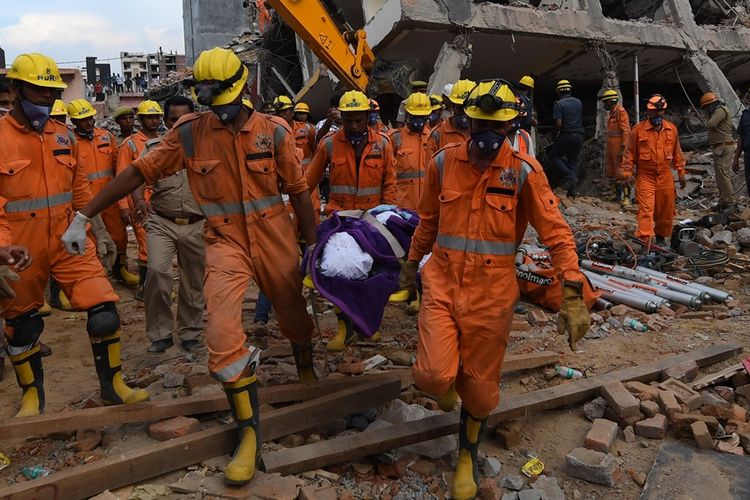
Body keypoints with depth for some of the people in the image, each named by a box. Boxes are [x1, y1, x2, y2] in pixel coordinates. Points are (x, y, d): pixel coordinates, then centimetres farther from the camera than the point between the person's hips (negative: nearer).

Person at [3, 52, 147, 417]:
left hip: (71, 241, 3)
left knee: (104, 310, -6)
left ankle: (112, 386, 13)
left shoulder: (65, 136, 7)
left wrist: (100, 232, 13)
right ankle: (32, 395, 35)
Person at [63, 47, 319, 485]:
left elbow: (298, 190, 1)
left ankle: (307, 371, 51)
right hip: (225, 241, 0)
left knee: (293, 311, 16)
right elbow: (139, 172, -1)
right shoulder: (189, 133, -4)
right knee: (223, 333, -16)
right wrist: (84, 215, -1)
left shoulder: (273, 131, -5)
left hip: (275, 239, 1)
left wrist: (313, 245, 1)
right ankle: (250, 432, 1)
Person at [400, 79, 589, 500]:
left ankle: (469, 454, 39)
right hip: (442, 282, 2)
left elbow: (556, 232, -9)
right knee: (434, 374, -12)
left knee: (480, 385, 11)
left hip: (492, 292, -1)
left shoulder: (524, 171, -7)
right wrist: (413, 264, 23)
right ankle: (447, 385, 29)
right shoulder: (444, 162, 0)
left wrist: (573, 295, -17)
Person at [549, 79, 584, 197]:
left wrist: (555, 134, -1)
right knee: (573, 160, 12)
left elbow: (558, 123, -16)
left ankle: (569, 176, -9)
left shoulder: (558, 104, -9)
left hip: (566, 135, -6)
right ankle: (573, 190, 10)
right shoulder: (578, 102, 11)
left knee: (554, 156, 10)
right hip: (579, 135, 6)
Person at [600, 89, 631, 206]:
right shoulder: (611, 112, 17)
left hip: (618, 146, -10)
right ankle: (617, 194, 24)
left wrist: (623, 148, -23)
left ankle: (626, 197, -5)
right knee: (610, 171, 13)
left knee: (621, 172, -9)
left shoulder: (620, 111, -12)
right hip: (610, 146, 10)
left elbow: (626, 131, -18)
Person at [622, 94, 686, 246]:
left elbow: (677, 153, 14)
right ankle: (644, 239, -14)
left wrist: (681, 173, 15)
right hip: (645, 176, -4)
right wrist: (628, 172, -4)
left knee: (666, 208, 10)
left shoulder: (672, 129, 7)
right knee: (646, 208, -11)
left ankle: (661, 236, 27)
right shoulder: (638, 129, -4)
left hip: (665, 175, 4)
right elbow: (630, 153, 0)